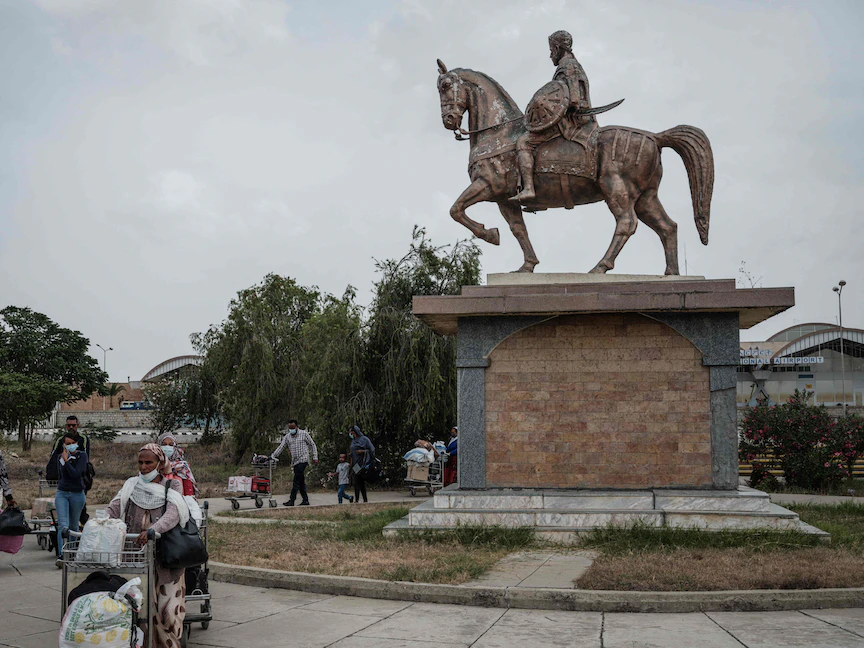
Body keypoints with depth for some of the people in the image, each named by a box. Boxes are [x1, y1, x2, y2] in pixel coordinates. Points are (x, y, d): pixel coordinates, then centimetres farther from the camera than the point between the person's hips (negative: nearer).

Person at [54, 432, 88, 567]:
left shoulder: (82, 455, -6)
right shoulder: (61, 457, 6)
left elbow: (76, 474, -18)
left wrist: (66, 460, -15)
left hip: (77, 495, -2)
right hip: (62, 494, 2)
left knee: (74, 526, 8)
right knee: (63, 526, -13)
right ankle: (61, 556, -21)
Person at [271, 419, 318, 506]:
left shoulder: (304, 434, 1)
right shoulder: (287, 437, 12)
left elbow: (312, 445, 6)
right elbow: (280, 447, 5)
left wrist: (315, 457, 1)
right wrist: (272, 456, -7)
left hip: (303, 460, -6)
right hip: (295, 462, 6)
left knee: (296, 481, -13)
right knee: (301, 482, 6)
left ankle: (291, 501, -16)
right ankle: (305, 500, 11)